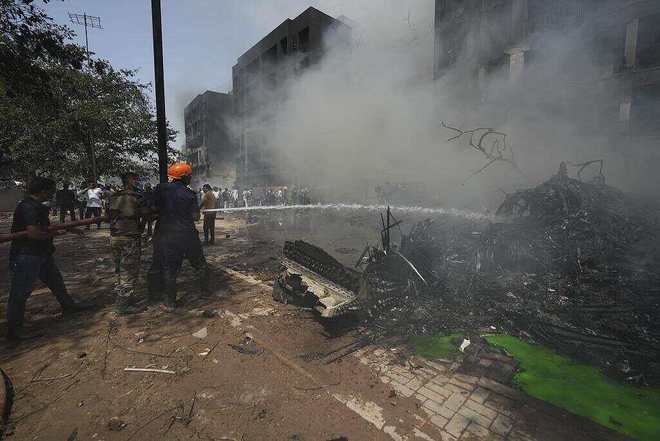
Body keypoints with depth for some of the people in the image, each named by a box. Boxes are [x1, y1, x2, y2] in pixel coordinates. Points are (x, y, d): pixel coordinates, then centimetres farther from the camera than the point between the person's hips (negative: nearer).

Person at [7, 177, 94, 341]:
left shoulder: (38, 206, 8)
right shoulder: (28, 207, -23)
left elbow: (45, 226, 23)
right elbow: (34, 233, -34)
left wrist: (69, 228, 21)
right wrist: (55, 233, -18)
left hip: (41, 254, 10)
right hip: (25, 256, -10)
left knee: (56, 280, 22)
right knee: (20, 293, 2)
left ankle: (68, 304, 41)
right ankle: (14, 330, 15)